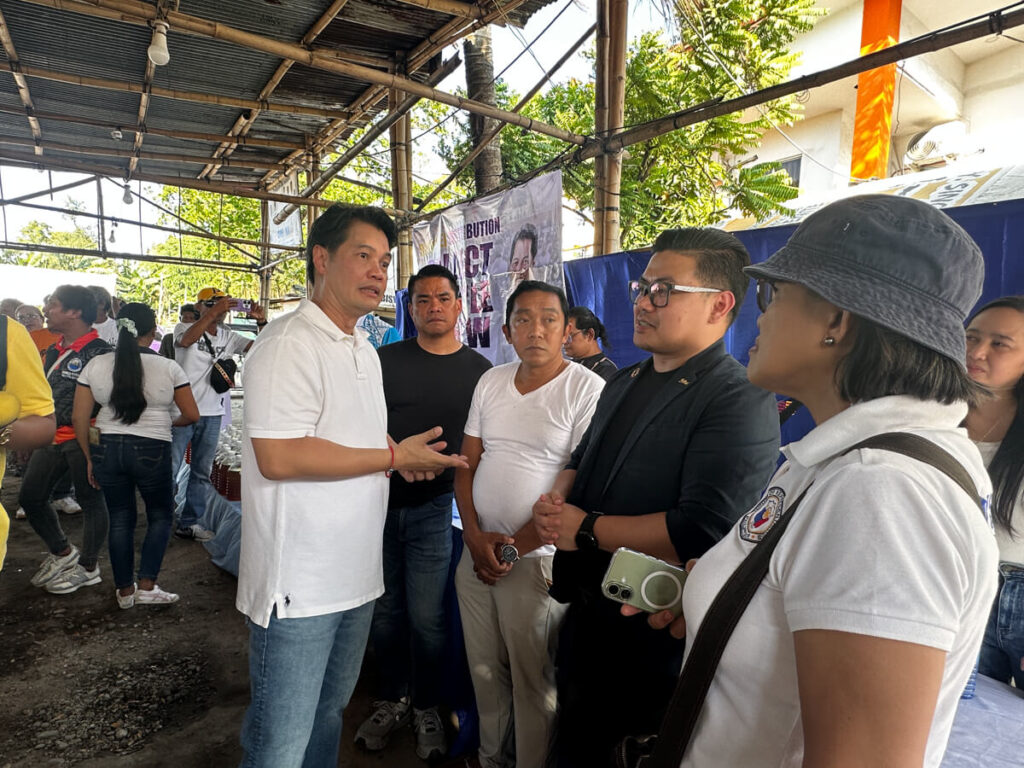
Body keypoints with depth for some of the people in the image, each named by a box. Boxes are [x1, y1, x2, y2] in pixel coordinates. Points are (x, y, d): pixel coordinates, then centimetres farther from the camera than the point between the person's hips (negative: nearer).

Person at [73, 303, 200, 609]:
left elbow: (79, 417, 2)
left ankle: (124, 590, 24)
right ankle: (146, 586, 10)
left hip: (107, 449, 3)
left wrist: (90, 457, 12)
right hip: (152, 450, -3)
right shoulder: (168, 368, -7)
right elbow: (192, 415, -4)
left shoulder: (96, 365, 0)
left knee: (120, 519, 15)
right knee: (161, 515, 15)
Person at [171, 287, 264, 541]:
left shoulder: (229, 337, 9)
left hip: (212, 414, 5)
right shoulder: (183, 328, -3)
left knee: (202, 472, 11)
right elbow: (186, 340, -26)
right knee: (169, 470, 3)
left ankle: (189, 523, 23)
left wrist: (261, 322, -16)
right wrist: (214, 313, -33)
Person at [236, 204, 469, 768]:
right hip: (298, 588, -9)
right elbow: (278, 457, -26)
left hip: (355, 575, 9)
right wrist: (393, 456, -18)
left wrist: (405, 458, 4)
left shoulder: (364, 351, 14)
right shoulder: (288, 343, -16)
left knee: (329, 715, 24)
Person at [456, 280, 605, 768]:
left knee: (532, 680, 9)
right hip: (477, 551, 6)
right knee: (484, 669, 19)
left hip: (536, 558, -5)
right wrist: (475, 536, -4)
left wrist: (514, 546, -10)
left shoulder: (588, 390, -12)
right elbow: (467, 463, 9)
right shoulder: (491, 381, 6)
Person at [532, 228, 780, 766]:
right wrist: (557, 500, -3)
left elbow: (702, 532, -29)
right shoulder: (624, 383, 7)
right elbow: (583, 458, 19)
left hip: (654, 637, -7)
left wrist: (586, 530, -20)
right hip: (584, 614, 8)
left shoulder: (741, 404, -20)